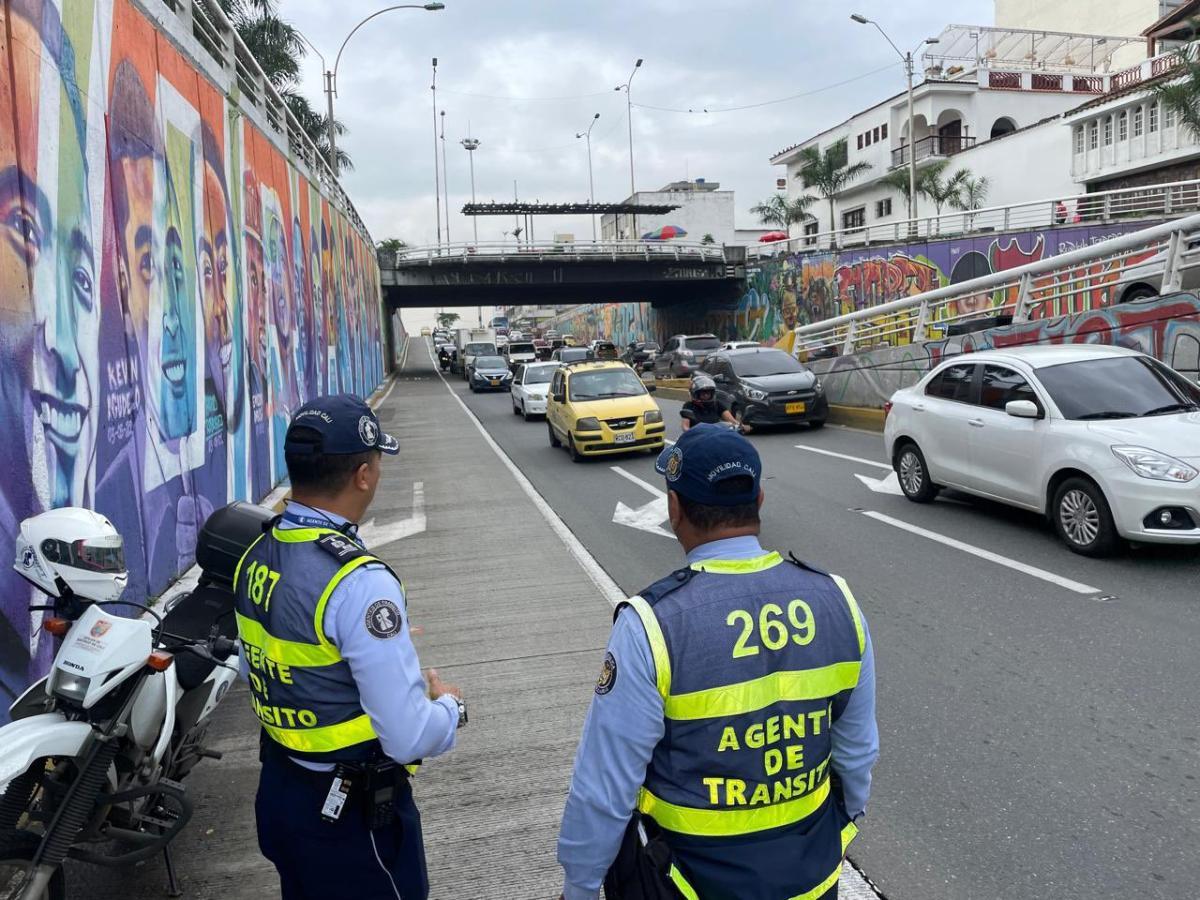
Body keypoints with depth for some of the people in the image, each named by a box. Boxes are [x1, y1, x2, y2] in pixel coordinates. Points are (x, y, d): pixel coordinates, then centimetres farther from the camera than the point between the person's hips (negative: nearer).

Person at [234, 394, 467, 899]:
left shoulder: (255, 556, -3)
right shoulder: (359, 583, -29)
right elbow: (409, 738, -28)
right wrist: (450, 705, -6)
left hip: (278, 793, 7)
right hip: (352, 815, -7)